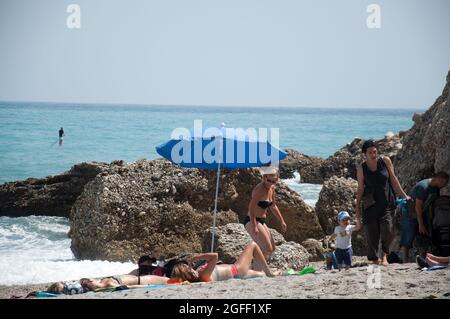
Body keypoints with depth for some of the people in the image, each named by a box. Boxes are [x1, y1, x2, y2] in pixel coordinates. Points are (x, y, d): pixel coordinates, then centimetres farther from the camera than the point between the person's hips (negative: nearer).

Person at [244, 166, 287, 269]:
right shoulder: (260, 189, -18)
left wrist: (282, 221, 21)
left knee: (271, 249, 16)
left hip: (261, 221, 10)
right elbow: (251, 207, -26)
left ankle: (257, 270, 24)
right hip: (252, 221, -10)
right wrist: (254, 227, -31)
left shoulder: (272, 189, 9)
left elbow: (273, 207, 23)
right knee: (267, 249, -16)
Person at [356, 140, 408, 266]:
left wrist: (404, 196, 8)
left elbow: (393, 179, 9)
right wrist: (357, 212, 6)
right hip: (370, 205, 0)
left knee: (388, 229, -18)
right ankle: (375, 260, 10)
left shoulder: (385, 161, 2)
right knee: (371, 234, -2)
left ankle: (384, 255, 1)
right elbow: (360, 190, 6)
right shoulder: (361, 169, 1)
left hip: (387, 203, 0)